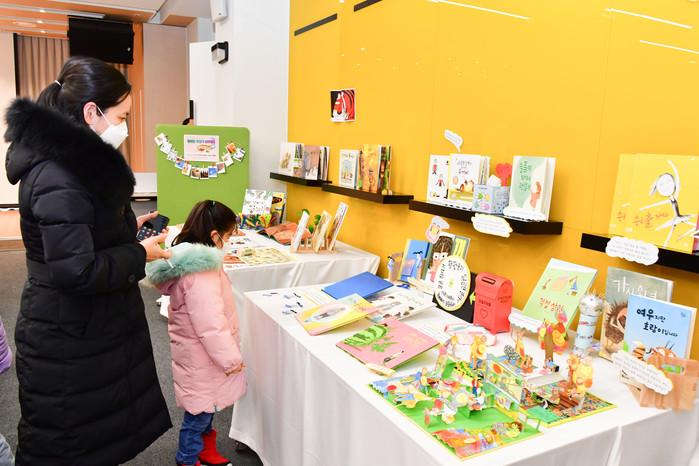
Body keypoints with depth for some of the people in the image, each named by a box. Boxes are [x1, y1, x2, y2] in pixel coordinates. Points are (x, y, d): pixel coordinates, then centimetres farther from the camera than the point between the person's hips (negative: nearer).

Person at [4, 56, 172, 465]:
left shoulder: (75, 159, 7)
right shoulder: (58, 177, -25)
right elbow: (78, 271, -29)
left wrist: (128, 227, 7)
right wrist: (139, 254, -16)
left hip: (93, 327, 9)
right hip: (69, 342, -9)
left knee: (105, 433, 23)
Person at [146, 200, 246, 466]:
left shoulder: (185, 258, 2)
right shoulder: (201, 274, -30)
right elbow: (210, 324, -28)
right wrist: (230, 358, -19)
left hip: (196, 353, 10)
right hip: (201, 358, -10)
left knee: (205, 408, 25)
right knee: (199, 412, 9)